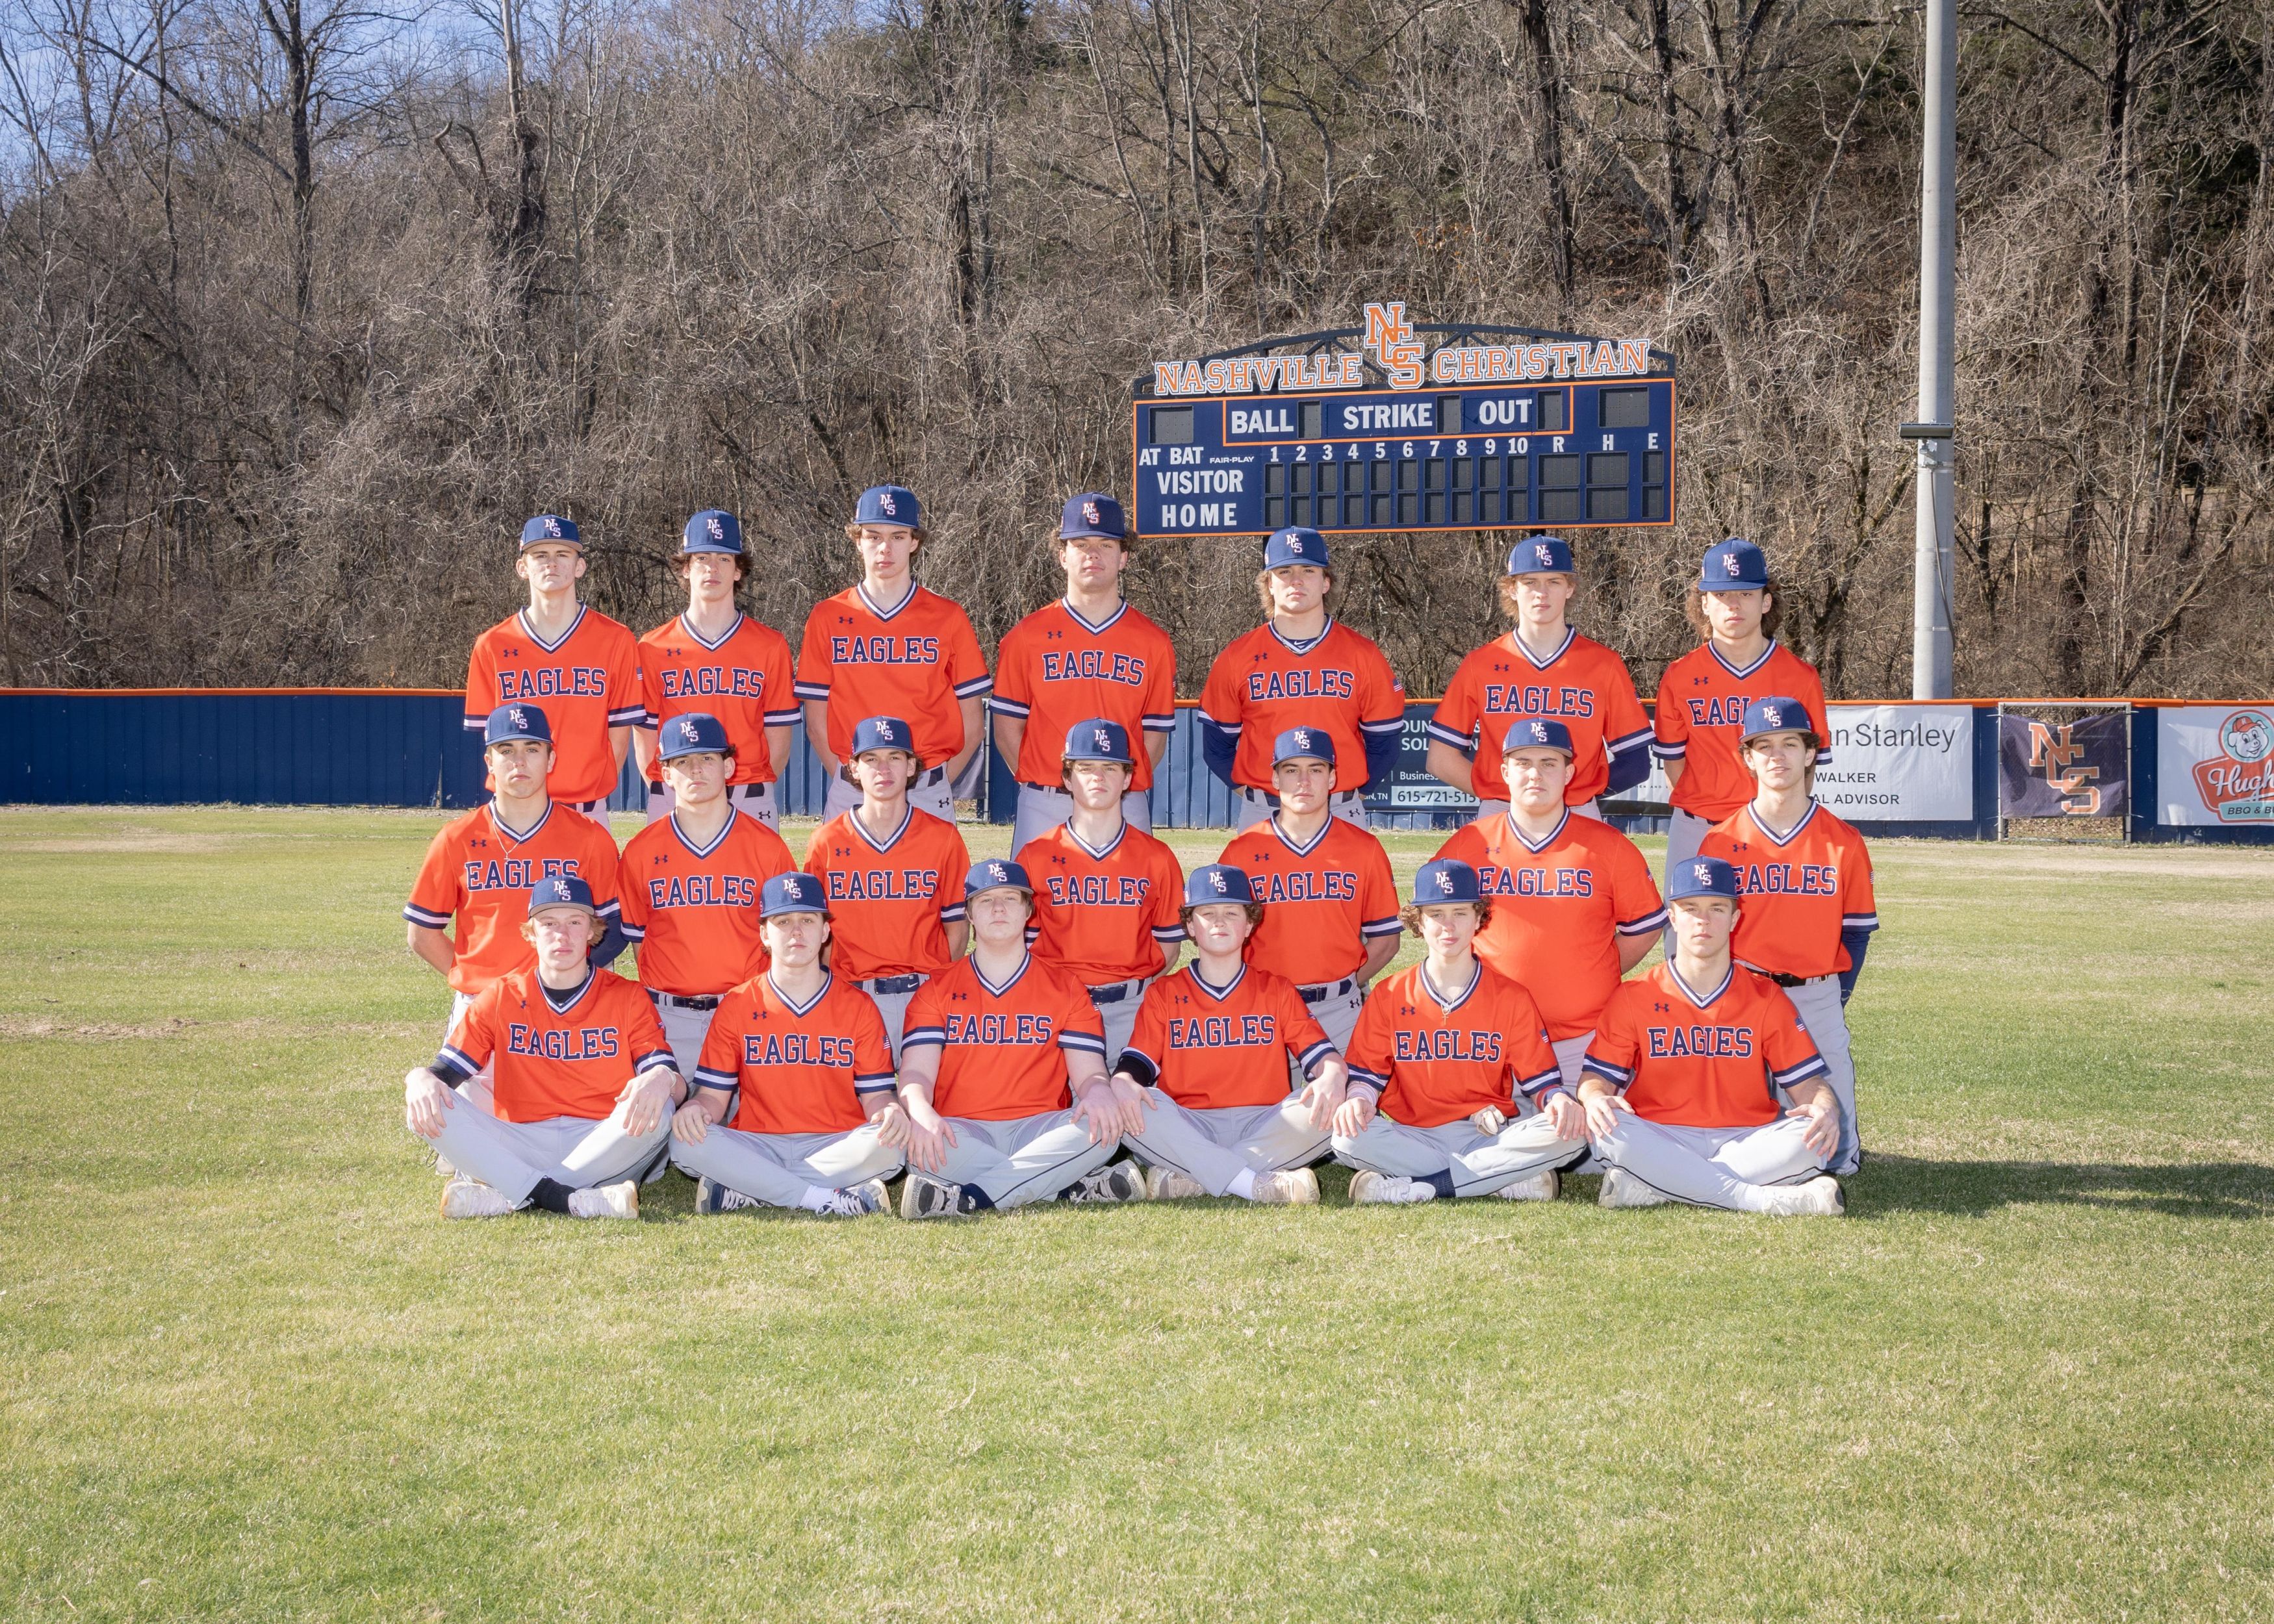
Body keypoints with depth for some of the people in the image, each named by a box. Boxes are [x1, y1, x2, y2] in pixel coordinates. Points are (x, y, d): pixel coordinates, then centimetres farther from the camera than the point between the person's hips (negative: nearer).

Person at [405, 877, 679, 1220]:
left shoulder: (626, 998, 6)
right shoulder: (502, 998, 9)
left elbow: (678, 1087, -4)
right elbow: (446, 1071, 5)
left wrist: (663, 1079, -30)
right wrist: (421, 1079, -21)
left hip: (603, 1148, -1)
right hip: (521, 1148, 1)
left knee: (657, 1111, -32)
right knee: (423, 1107, -21)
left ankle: (506, 1195, -30)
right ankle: (562, 1199, -35)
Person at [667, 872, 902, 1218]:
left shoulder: (858, 1006, 8)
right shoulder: (737, 1006, 9)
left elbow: (875, 1096, 4)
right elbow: (714, 1095, 6)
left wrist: (888, 1112, -21)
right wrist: (697, 1109, -19)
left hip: (835, 1146, 0)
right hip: (757, 1147, 0)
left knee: (891, 1145, -33)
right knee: (686, 1141, -29)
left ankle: (744, 1194, -26)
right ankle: (829, 1199, -29)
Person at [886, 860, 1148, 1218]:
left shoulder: (1066, 990, 14)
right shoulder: (936, 991, 12)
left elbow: (1088, 1073, 3)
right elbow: (917, 1073, -1)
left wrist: (1098, 1091, -24)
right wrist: (920, 1112, -27)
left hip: (1039, 1130, 1)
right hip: (964, 1132, -1)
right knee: (913, 1136, -35)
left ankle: (967, 1198, -38)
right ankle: (1075, 1187, -30)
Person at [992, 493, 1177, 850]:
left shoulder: (1153, 643, 7)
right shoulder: (1026, 637, 6)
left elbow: (1155, 736, 8)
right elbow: (1007, 728, 7)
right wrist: (1040, 786, -1)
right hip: (1043, 810, 0)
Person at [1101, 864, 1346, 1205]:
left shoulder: (1278, 991, 15)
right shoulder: (1164, 994, 14)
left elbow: (1322, 1055, 3)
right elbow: (1136, 1063, 2)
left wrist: (1333, 1077, -22)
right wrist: (1123, 1084, -23)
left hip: (1262, 1125, 1)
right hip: (1188, 1130, -1)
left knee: (1328, 1106, -28)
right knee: (1135, 1106, -31)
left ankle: (1190, 1180, -33)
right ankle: (1260, 1186, -38)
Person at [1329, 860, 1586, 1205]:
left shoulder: (1512, 998, 6)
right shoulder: (1389, 996, 7)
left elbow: (1540, 1078, 4)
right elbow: (1368, 1072, 7)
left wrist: (1558, 1100, -20)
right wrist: (1360, 1099, -18)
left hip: (1491, 1137, 0)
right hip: (1412, 1137, 0)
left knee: (1570, 1134, -29)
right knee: (1347, 1137, -32)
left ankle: (1417, 1188, -27)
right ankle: (1507, 1180, -26)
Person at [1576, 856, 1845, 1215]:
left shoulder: (1767, 998, 8)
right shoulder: (1633, 998, 6)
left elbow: (1806, 1081, 4)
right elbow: (1599, 1076, 3)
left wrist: (1825, 1109, -21)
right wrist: (1594, 1098, -23)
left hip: (1746, 1142, 1)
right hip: (1660, 1142, -1)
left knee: (1812, 1137, -29)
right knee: (1608, 1128, -33)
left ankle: (1647, 1188, -31)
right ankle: (1762, 1199, -35)